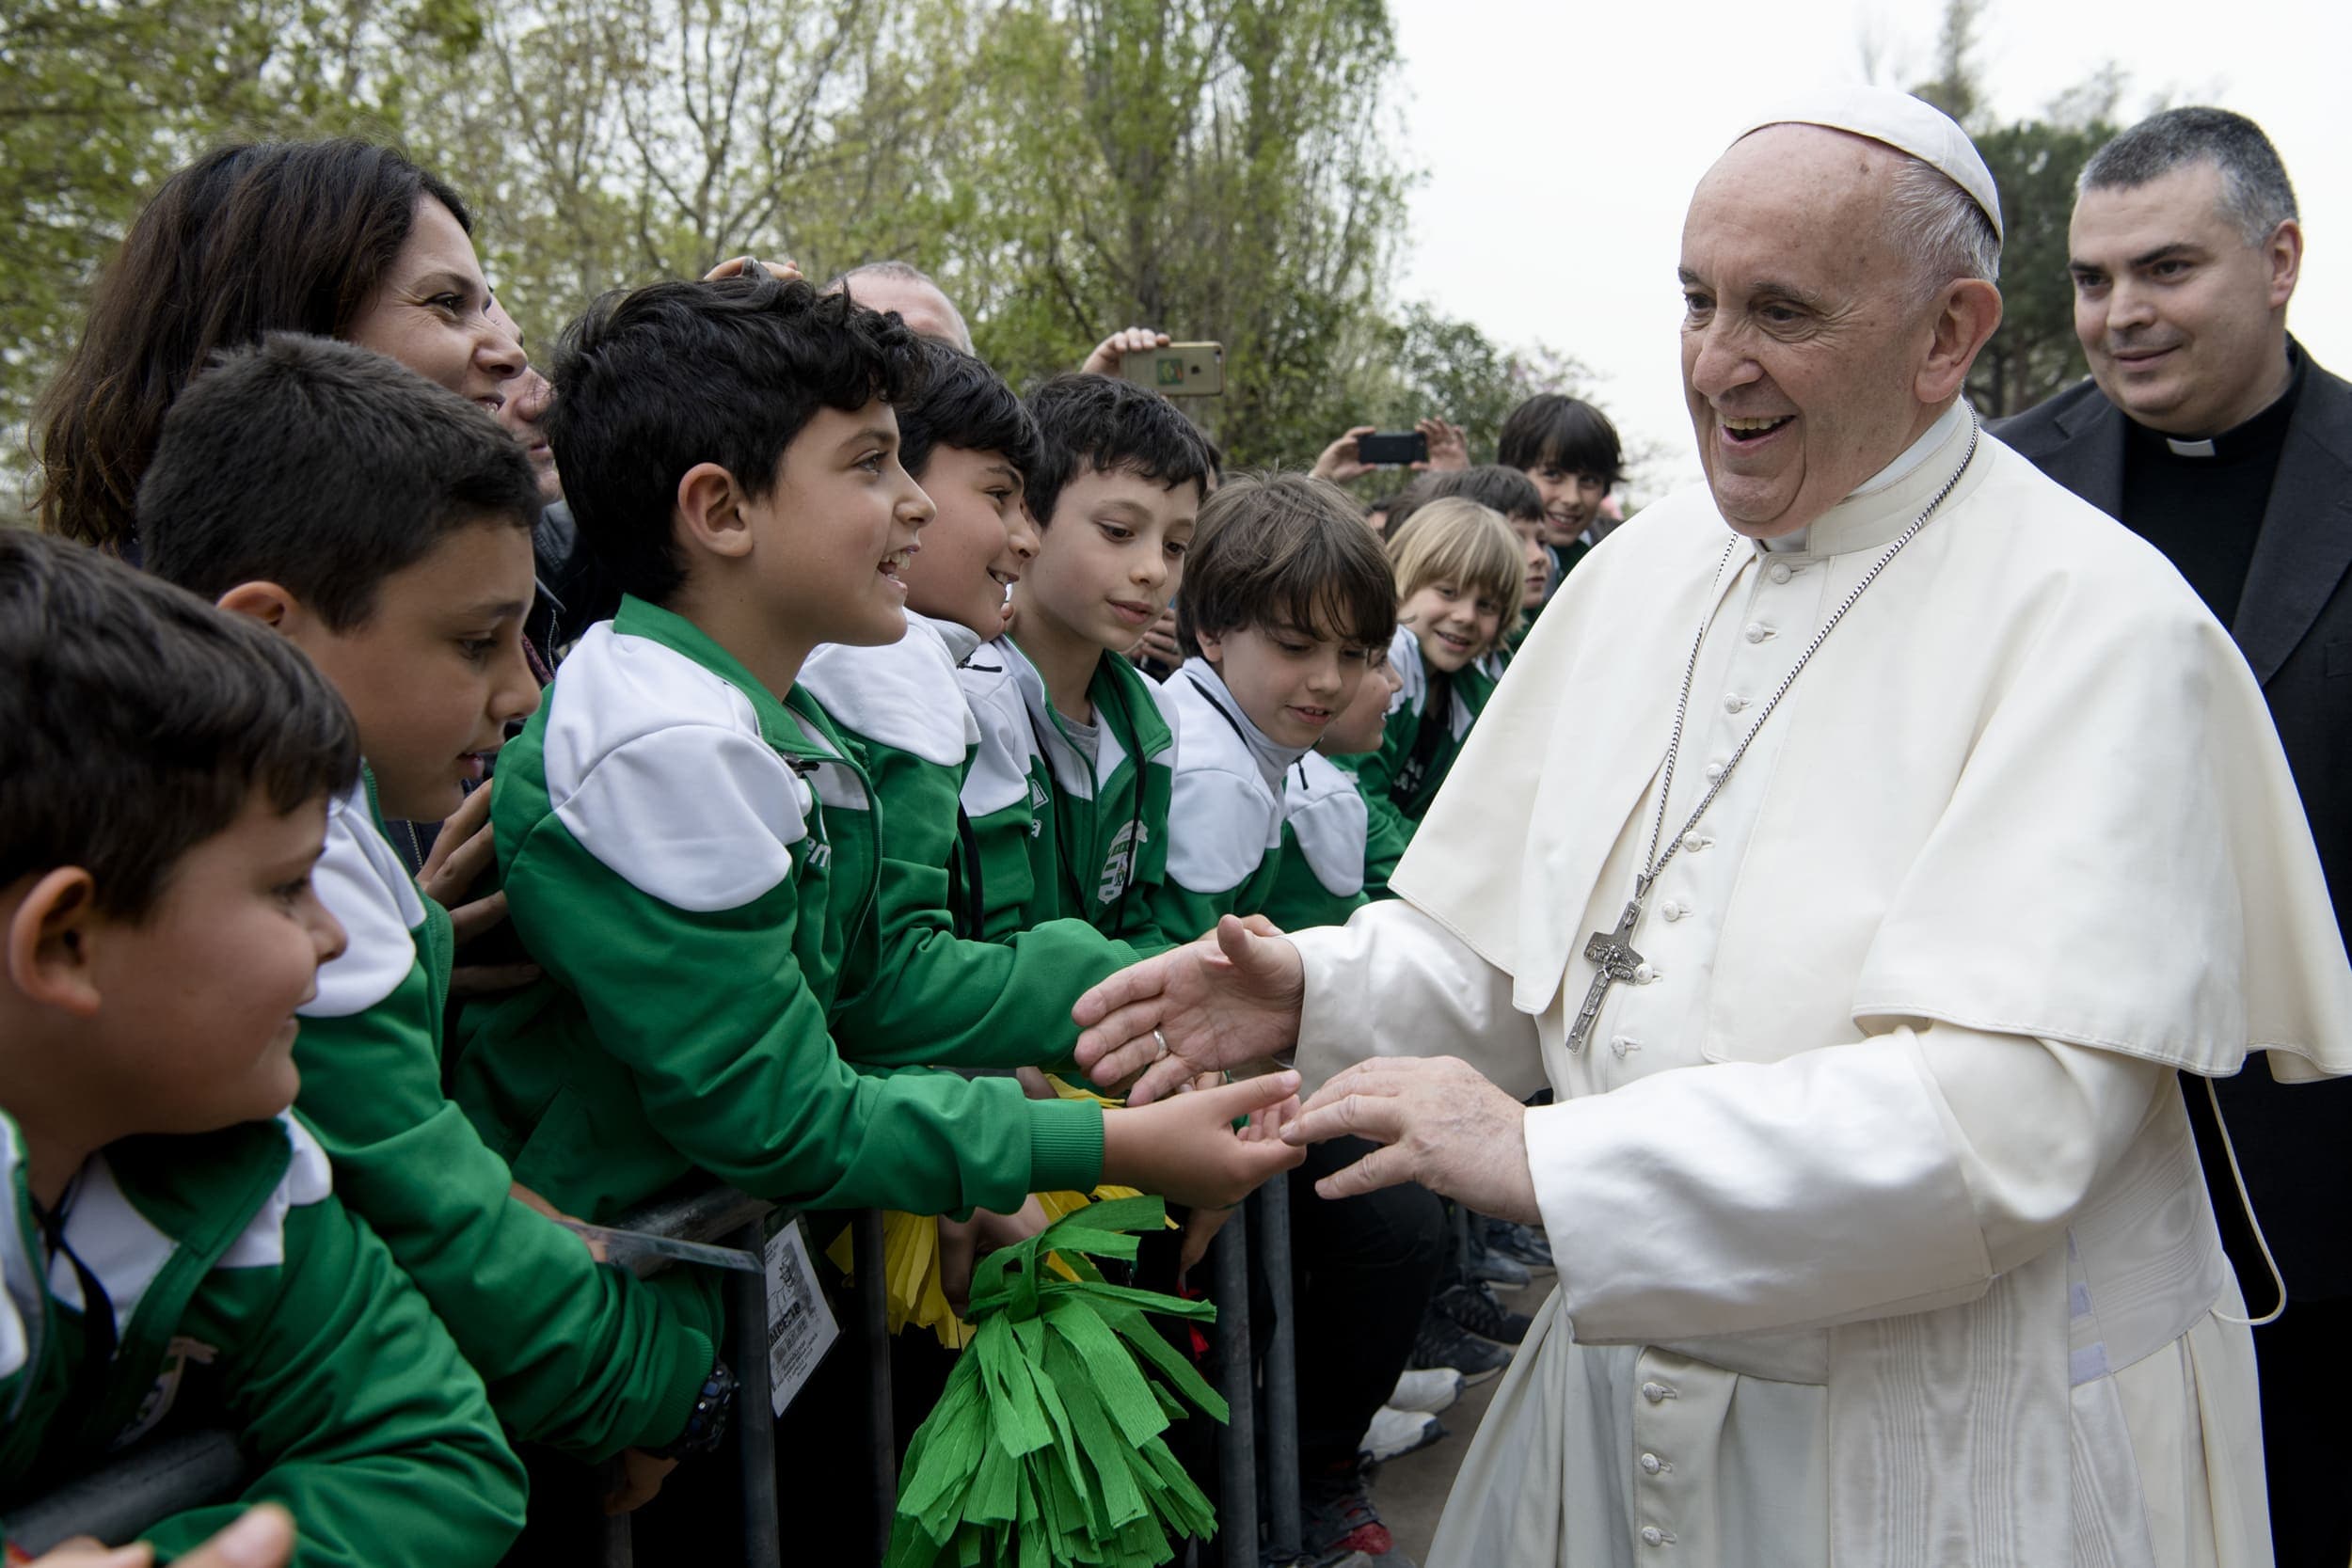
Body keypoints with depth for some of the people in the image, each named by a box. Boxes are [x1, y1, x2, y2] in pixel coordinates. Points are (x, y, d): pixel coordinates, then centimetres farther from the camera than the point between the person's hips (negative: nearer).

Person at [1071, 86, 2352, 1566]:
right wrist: (1324, 990, -11)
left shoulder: (2099, 623, -18)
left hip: (1962, 1447, -5)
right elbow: (1518, 942, 9)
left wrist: (1544, 1156, -27)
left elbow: (2004, 1118, -26)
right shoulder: (1646, 567, 3)